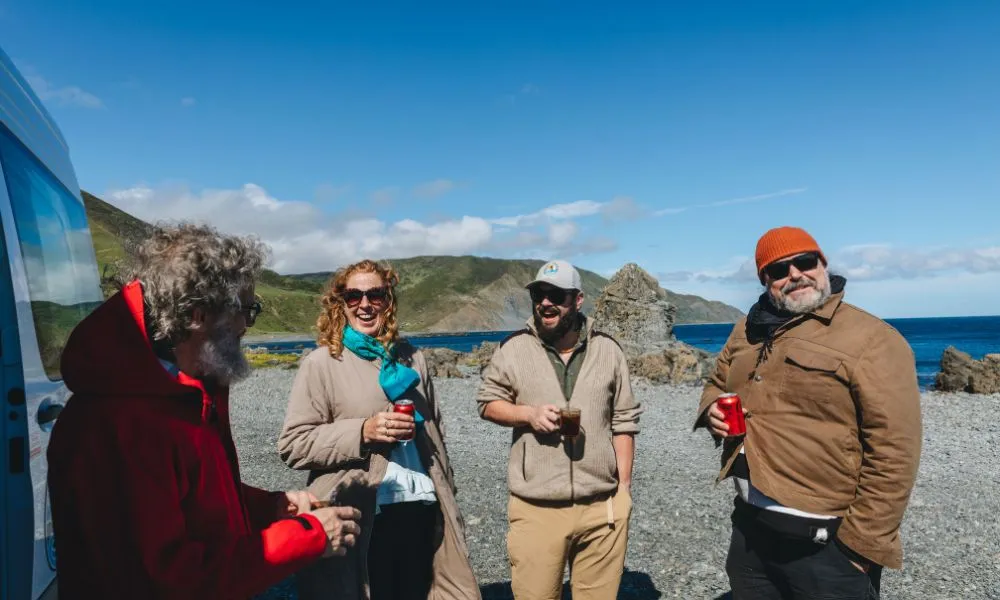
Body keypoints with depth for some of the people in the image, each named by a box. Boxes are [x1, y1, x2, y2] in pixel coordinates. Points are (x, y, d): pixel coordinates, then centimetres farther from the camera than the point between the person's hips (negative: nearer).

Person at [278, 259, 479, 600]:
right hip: (362, 519, -4)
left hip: (423, 511, 5)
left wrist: (448, 495, 17)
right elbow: (292, 445, -11)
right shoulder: (322, 363, -6)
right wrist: (363, 433, -20)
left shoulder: (411, 358, 8)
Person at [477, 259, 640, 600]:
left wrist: (624, 488, 5)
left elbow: (623, 422, 7)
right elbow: (487, 403, 6)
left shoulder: (608, 350, 3)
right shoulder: (514, 349, -1)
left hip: (602, 507, 2)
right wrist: (528, 414, -13)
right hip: (536, 509, -1)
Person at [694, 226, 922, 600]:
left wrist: (863, 546, -15)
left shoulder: (871, 340, -13)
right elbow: (717, 383, 21)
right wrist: (712, 410, -2)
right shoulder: (747, 331, 7)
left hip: (827, 546, -6)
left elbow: (893, 453, -16)